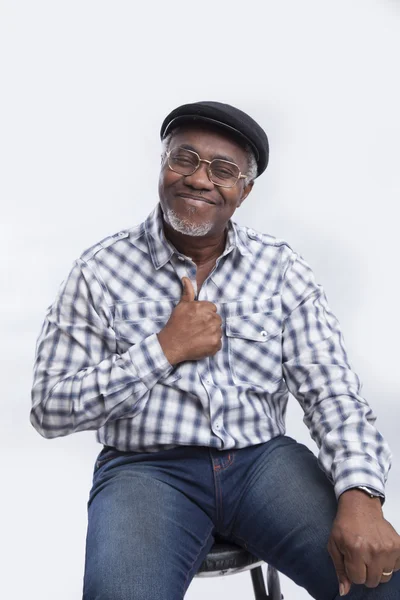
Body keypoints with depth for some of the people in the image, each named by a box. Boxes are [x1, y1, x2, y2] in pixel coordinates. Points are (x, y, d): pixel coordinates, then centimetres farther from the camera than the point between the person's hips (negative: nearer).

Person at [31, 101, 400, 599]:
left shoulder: (281, 267, 5)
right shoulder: (101, 271, 0)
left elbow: (330, 389, -3)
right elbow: (49, 410, -4)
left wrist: (360, 496, -21)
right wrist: (165, 349, -13)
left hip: (264, 459, 2)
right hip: (146, 466, -1)